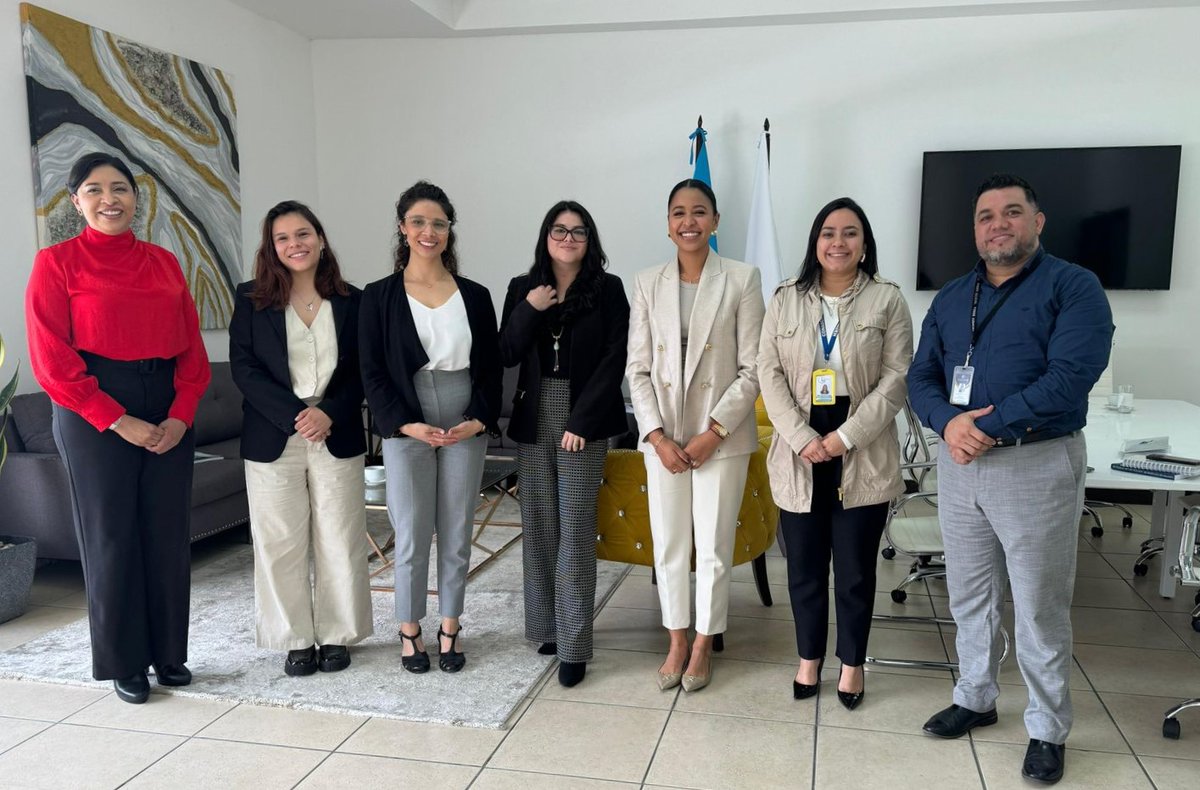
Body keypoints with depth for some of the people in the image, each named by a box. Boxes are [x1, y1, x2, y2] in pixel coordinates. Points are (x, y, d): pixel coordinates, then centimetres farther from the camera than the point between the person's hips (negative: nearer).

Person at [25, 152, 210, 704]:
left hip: (168, 416, 4)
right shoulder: (58, 263, -2)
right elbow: (52, 361, -8)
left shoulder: (164, 262, 10)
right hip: (94, 417, -4)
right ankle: (124, 664, 18)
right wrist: (118, 421, -13)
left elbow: (192, 350, 9)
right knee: (111, 537, 3)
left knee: (169, 534, 7)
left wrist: (181, 414, -6)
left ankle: (169, 654, 22)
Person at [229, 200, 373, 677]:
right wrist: (294, 415, -15)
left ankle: (336, 636, 20)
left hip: (337, 438, 1)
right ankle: (296, 639, 18)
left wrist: (330, 414, -13)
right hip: (273, 439, 0)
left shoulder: (351, 301, 4)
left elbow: (362, 371, 3)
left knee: (339, 540, 5)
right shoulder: (251, 299, 2)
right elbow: (244, 368, -5)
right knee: (281, 543, 5)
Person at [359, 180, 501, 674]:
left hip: (466, 430, 2)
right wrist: (409, 425, -13)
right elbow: (372, 373, -2)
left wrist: (478, 420, -8)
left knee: (456, 536, 9)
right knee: (412, 536, 3)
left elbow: (490, 368, 7)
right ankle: (409, 631, 20)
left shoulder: (474, 296, 6)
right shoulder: (380, 297, 0)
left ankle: (449, 630, 23)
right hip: (406, 430, -2)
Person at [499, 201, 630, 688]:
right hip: (533, 420, 4)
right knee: (538, 525, 8)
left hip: (583, 421, -4)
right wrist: (530, 311, -12)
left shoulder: (608, 289, -1)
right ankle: (547, 625, 21)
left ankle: (573, 645, 1)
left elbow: (614, 360, -6)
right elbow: (506, 355, 3)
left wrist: (582, 420, -13)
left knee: (575, 530, -4)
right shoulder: (523, 289, 9)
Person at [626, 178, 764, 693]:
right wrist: (656, 436, -8)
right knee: (668, 544, 11)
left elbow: (751, 369, -7)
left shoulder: (742, 280, -5)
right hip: (663, 437, 3)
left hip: (722, 436, -2)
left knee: (713, 548, 7)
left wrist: (714, 432, -14)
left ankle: (703, 646, 26)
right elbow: (638, 368, 2)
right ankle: (676, 642, 29)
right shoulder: (648, 283, 3)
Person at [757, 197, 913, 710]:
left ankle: (852, 663, 26)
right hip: (799, 455, 2)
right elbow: (770, 373, 0)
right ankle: (809, 657, 29)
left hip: (863, 457, -1)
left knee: (855, 569, 8)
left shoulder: (887, 300, 0)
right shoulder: (785, 300, 6)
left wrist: (846, 438, -14)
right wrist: (803, 438, -11)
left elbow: (895, 379, -5)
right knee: (804, 565, 11)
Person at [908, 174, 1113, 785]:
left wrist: (987, 427, -21)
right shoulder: (951, 297, 11)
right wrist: (949, 423, -15)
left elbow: (1071, 375, -19)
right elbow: (921, 376, 6)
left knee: (1040, 608, 5)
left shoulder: (1073, 287, -6)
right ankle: (974, 699, 33)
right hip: (958, 465, 5)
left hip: (1037, 465, -5)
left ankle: (1047, 730, 21)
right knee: (969, 596, 16)